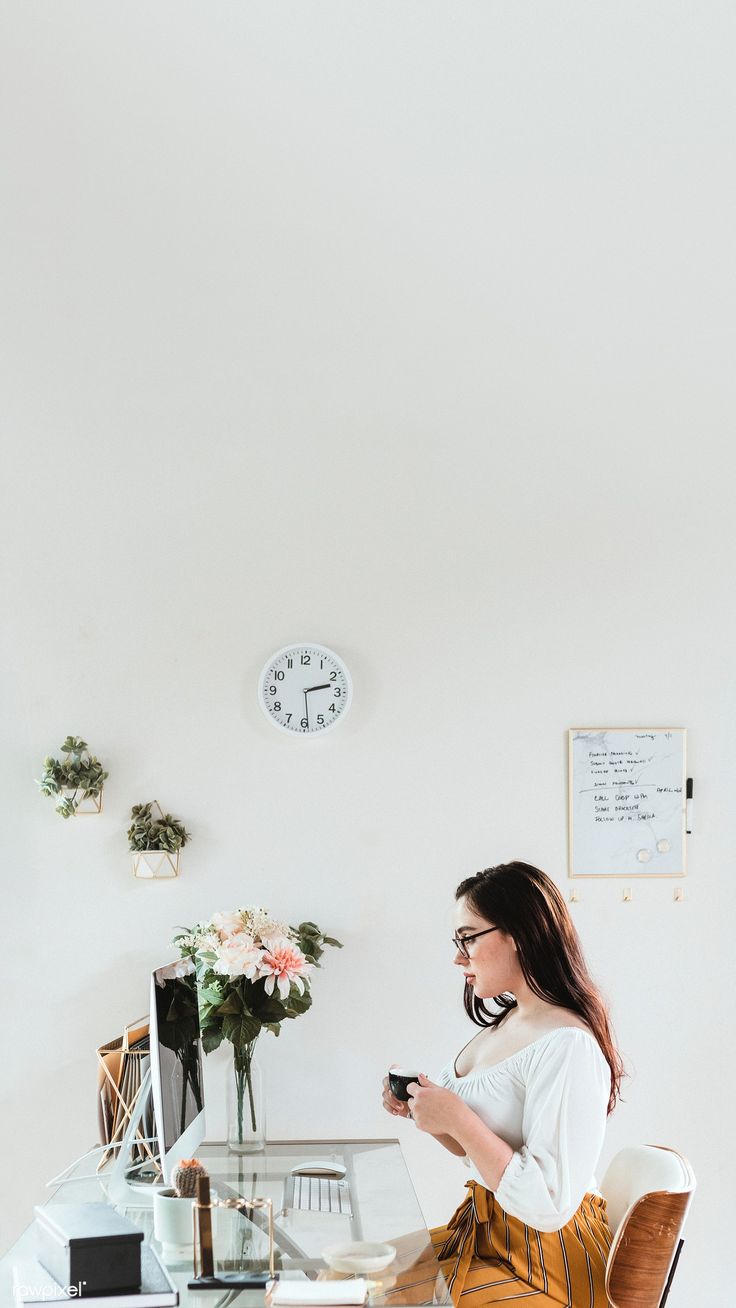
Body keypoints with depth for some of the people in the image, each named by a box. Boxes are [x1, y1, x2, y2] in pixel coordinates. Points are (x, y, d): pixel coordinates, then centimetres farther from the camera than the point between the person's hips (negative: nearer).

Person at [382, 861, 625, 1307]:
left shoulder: (568, 1045, -24)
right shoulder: (506, 1023, 4)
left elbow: (548, 1206, -27)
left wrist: (457, 1119, -24)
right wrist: (419, 1110, -1)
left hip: (542, 1262, -8)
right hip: (484, 1233, 8)